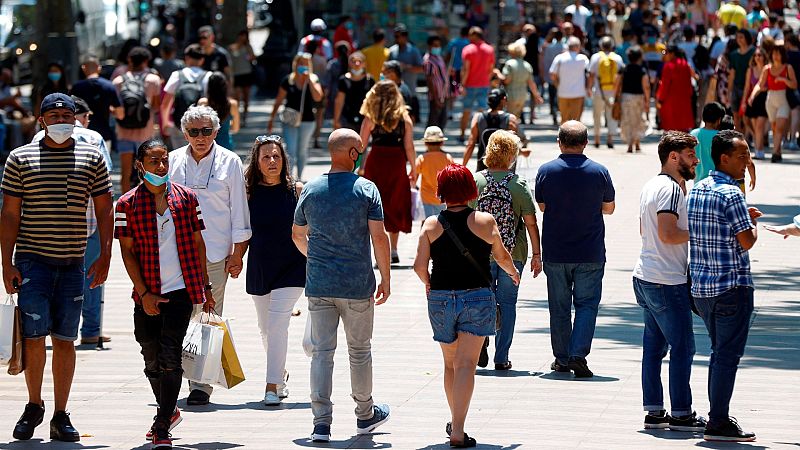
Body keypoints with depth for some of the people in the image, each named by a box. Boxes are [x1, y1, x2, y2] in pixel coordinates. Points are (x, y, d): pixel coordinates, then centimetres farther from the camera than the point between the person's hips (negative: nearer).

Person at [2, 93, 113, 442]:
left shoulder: (92, 158, 8)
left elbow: (104, 209, 10)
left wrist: (104, 257, 2)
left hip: (72, 263, 1)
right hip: (32, 259, -1)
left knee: (65, 339, 3)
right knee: (34, 335, -6)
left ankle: (60, 416, 10)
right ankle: (33, 406, 14)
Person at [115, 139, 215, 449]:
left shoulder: (186, 198, 5)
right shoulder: (128, 204, 1)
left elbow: (197, 243, 11)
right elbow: (127, 252, 0)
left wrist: (205, 287, 10)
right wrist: (144, 293, -7)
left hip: (181, 291, -1)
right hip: (147, 295, 1)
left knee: (169, 359, -11)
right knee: (152, 361, 11)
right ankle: (168, 412, 34)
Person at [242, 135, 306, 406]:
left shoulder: (296, 191, -4)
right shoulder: (248, 193, 0)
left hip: (291, 268, -3)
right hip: (259, 268, 3)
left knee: (276, 324, -15)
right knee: (266, 328, 14)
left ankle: (272, 386, -13)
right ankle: (281, 375, 36)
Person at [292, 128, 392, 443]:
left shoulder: (310, 190, 3)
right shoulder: (366, 189, -7)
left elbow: (297, 235, 15)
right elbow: (379, 237, -10)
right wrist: (385, 278, 0)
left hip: (318, 286, 2)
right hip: (357, 286, -2)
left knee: (322, 352, 2)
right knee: (359, 351, 13)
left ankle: (321, 422, -8)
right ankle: (365, 415, 28)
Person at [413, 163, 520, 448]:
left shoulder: (431, 224, -3)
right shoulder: (484, 221, -4)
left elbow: (420, 265, -6)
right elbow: (501, 256, 9)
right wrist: (513, 273, 31)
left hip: (440, 299, 2)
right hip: (476, 298, -2)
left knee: (450, 364, 19)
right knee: (466, 365, -6)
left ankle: (455, 422, 33)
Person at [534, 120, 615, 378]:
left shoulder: (546, 171, -6)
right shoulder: (599, 172, -6)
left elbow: (542, 206, 7)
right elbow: (609, 208, 6)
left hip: (555, 253, 1)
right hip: (590, 253, -1)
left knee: (559, 307, 11)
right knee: (586, 305, 5)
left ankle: (562, 358, 16)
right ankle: (578, 354, -10)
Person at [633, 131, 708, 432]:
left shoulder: (651, 186, 16)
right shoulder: (671, 189, -15)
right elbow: (668, 234, -23)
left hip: (645, 279, 10)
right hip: (667, 282, -10)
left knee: (654, 346, 11)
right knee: (682, 347, -4)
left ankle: (654, 411, 13)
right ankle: (680, 414, -2)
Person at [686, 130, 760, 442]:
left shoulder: (696, 190, 10)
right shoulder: (731, 194, -16)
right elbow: (747, 241, -16)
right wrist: (752, 222, 6)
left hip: (701, 286, 8)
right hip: (731, 287, -8)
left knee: (719, 352, 17)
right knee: (728, 355, -4)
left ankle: (718, 417, 21)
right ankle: (718, 423, -4)